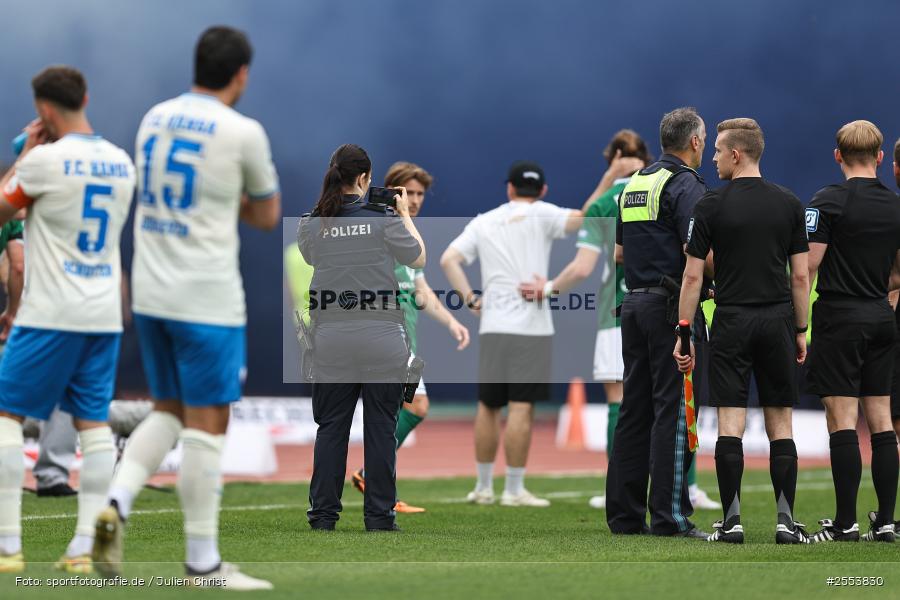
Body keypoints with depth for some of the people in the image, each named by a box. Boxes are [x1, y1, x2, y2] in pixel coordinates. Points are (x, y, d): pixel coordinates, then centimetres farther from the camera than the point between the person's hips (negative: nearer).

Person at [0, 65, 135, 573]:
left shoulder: (45, 159, -12)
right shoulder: (121, 163, 8)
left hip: (51, 316, -6)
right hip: (105, 315, 6)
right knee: (94, 422, 7)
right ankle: (84, 546, 1)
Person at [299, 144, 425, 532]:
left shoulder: (310, 225, -1)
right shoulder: (384, 219, -9)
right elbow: (418, 259, 5)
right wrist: (405, 214, 16)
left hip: (331, 343, 2)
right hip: (382, 340, -2)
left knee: (330, 427, 9)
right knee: (381, 428, 5)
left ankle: (323, 515, 9)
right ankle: (379, 517, 7)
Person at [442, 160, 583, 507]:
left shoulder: (483, 222, 13)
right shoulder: (540, 215, 1)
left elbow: (449, 259, 5)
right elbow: (583, 218, -13)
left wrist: (469, 298, 5)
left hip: (492, 326, 4)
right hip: (530, 325, -4)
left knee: (488, 405, 12)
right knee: (521, 407, -4)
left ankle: (483, 487, 16)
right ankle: (514, 490, -5)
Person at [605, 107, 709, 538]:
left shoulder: (635, 183, 16)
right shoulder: (685, 184, -11)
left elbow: (619, 252, 21)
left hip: (634, 303, 8)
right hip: (671, 307, -8)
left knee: (635, 409, 10)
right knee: (673, 409, -7)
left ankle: (624, 514, 11)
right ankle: (669, 515, -9)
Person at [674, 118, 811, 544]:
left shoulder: (712, 205, -5)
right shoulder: (789, 204, 3)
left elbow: (693, 275, -5)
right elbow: (800, 275, 3)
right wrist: (800, 330, 12)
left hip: (732, 323, -2)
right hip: (777, 322, 2)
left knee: (730, 424, -1)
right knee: (780, 424, 6)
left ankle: (731, 520, -4)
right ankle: (785, 520, 0)